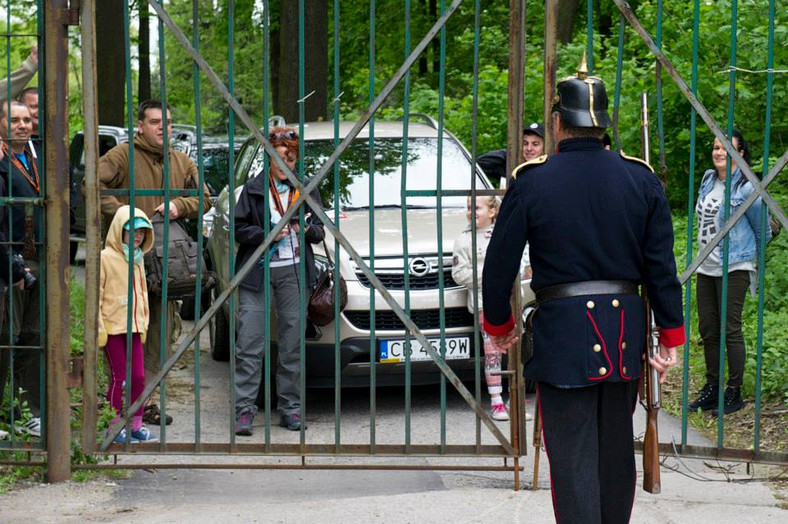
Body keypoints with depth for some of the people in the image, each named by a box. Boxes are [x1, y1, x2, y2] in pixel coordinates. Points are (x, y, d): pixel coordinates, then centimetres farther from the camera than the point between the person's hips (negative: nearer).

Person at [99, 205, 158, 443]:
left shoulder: (138, 260, 14)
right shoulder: (106, 258, -8)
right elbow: (96, 296, -9)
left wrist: (144, 323, 19)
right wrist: (99, 329, -12)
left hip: (134, 328, 6)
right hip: (113, 328, -6)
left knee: (138, 377, 5)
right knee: (119, 377, -3)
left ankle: (136, 425, 13)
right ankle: (114, 427, 5)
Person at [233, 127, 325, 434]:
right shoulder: (254, 189, 6)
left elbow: (320, 231, 13)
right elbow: (239, 229, 3)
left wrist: (308, 230, -9)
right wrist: (267, 234, -13)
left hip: (293, 271, 2)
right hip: (257, 271, -2)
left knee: (292, 344, 4)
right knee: (250, 342, -7)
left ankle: (290, 408, 11)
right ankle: (244, 409, -7)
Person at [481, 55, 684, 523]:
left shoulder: (531, 182, -7)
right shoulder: (641, 179, 1)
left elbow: (500, 263, -3)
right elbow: (662, 265, 1)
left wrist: (499, 324, 12)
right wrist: (671, 336, 7)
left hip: (561, 331, -4)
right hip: (625, 333, 4)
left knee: (574, 456, -1)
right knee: (617, 450, 17)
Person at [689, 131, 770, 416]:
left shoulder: (746, 188, -10)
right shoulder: (708, 181, 10)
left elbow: (763, 231, 2)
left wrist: (751, 255, 15)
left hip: (733, 268, -7)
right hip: (706, 267, 7)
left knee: (730, 329, -5)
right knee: (707, 330, 10)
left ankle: (734, 392, 3)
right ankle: (712, 387, 20)